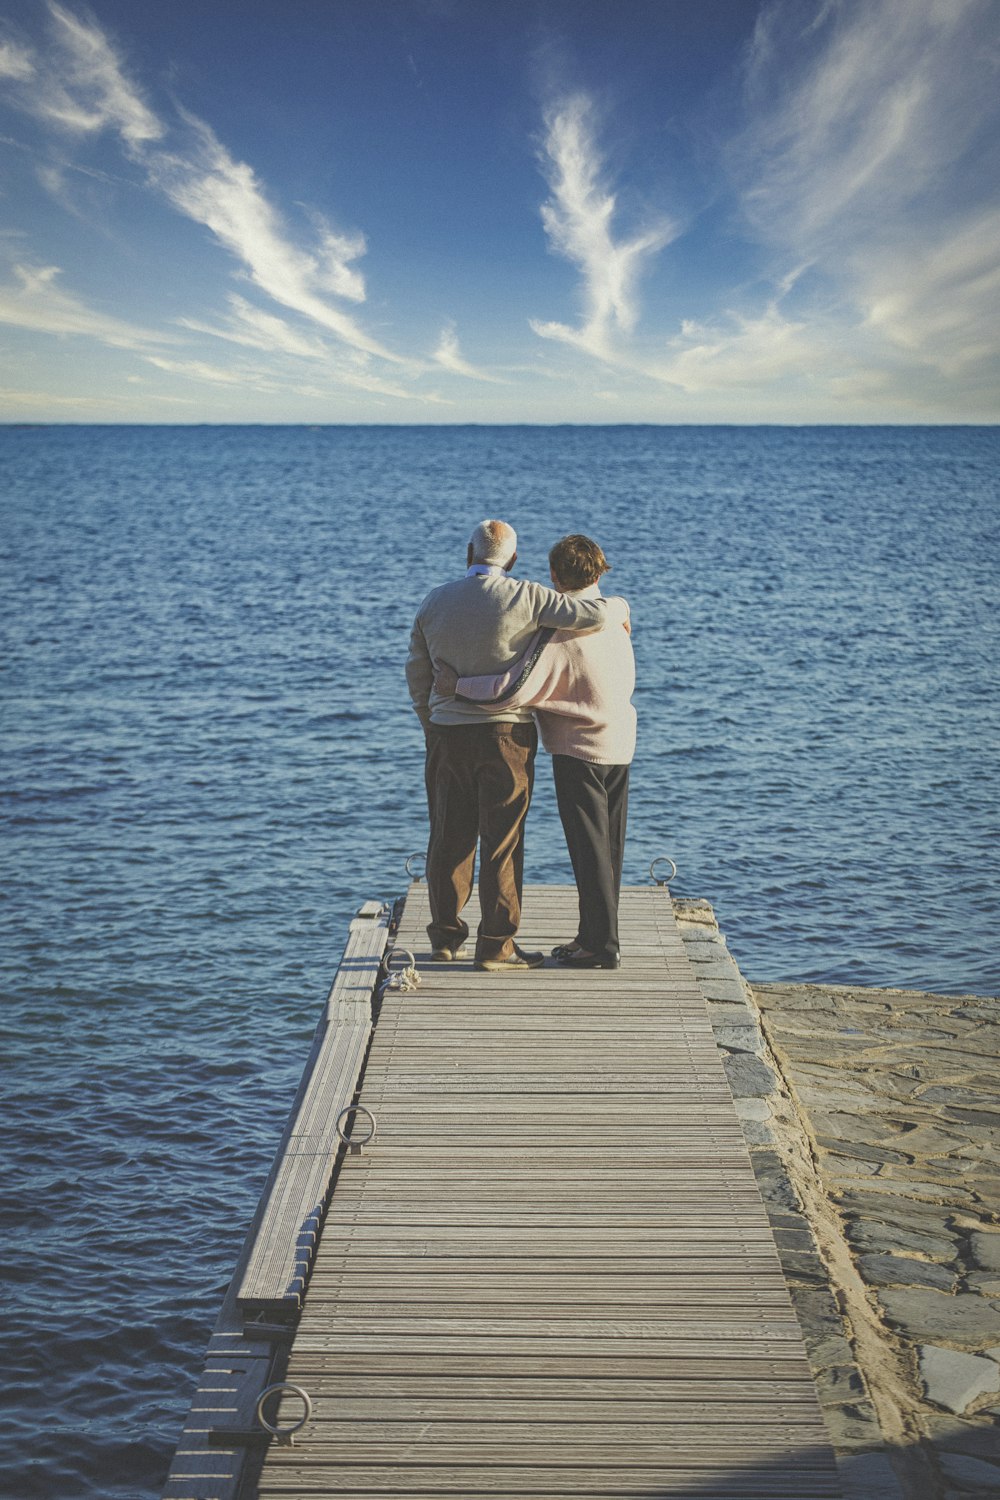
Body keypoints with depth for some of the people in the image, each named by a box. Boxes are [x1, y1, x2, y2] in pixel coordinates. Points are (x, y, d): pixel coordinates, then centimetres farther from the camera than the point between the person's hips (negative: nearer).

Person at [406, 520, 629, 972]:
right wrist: (620, 608, 10)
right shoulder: (525, 598, -8)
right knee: (502, 840, 1)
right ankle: (495, 946, 3)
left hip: (447, 733, 4)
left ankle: (446, 935, 21)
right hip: (505, 732, -4)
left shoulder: (435, 601, 5)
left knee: (450, 836, 13)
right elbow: (594, 614, -13)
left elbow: (417, 672, 11)